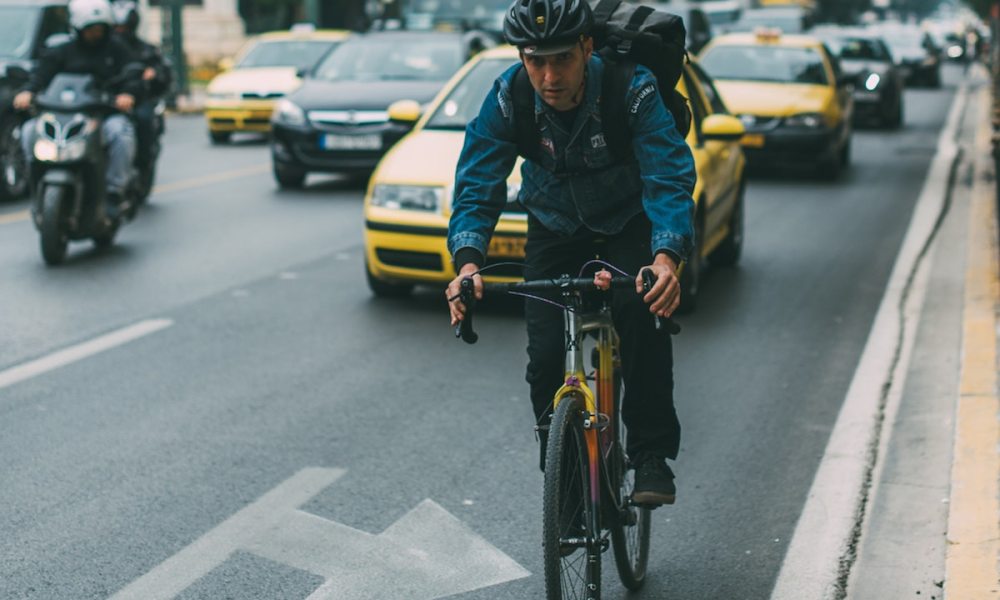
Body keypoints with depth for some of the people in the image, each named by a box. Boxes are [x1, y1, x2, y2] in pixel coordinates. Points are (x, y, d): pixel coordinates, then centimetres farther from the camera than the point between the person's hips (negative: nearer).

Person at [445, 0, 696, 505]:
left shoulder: (632, 90, -30)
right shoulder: (507, 99, -23)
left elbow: (669, 179, -36)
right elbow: (477, 187, -24)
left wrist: (667, 257, -54)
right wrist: (467, 261, -43)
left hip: (629, 224, -2)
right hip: (554, 231, 2)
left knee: (642, 317, -27)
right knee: (546, 356, -12)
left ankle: (652, 455, -10)